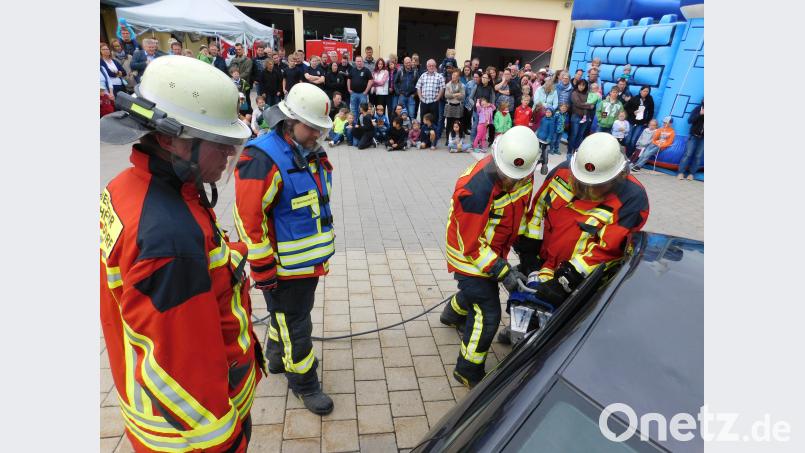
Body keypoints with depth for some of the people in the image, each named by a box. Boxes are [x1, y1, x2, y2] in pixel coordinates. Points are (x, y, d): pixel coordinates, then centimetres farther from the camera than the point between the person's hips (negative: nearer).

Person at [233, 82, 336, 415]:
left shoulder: (312, 153, 6)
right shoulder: (262, 158, -22)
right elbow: (248, 218, -23)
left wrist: (325, 245, 22)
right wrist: (263, 270, -19)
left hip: (311, 259, 8)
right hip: (285, 267, -8)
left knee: (287, 315, 27)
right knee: (295, 327, 9)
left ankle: (278, 359, 51)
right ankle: (304, 383, 30)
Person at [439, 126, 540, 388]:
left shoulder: (523, 172, -12)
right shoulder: (476, 189, -36)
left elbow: (521, 209, 9)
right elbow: (472, 246, -28)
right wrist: (503, 271, -29)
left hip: (494, 250, 8)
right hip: (470, 255, -8)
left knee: (479, 288, 31)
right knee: (489, 314, -5)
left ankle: (452, 315, 64)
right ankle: (469, 372, 17)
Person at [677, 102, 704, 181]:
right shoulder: (698, 109, -2)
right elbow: (689, 120, -12)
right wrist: (700, 114, -23)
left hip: (703, 138, 1)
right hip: (694, 136, -1)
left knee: (698, 156, 2)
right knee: (688, 154, -3)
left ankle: (691, 173, 7)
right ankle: (681, 172, 1)